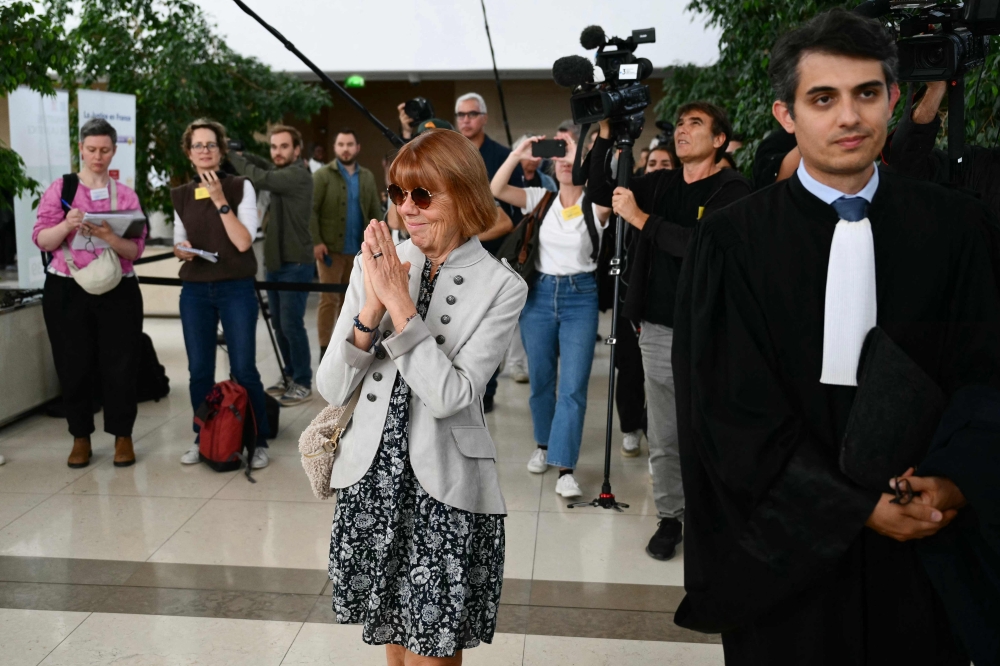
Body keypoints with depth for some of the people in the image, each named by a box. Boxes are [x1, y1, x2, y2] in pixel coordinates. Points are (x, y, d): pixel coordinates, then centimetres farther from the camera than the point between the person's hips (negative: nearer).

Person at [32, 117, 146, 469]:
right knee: (74, 365, 6)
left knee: (120, 365, 2)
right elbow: (41, 240, -3)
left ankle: (123, 436, 17)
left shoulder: (126, 195, 6)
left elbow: (135, 250, -2)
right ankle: (81, 437, 21)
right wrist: (66, 225, -22)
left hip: (118, 291, 0)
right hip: (66, 291, 0)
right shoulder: (60, 188, 4)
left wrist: (109, 237, -21)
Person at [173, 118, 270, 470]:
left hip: (236, 289, -4)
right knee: (199, 370, 8)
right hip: (195, 291, 4)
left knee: (244, 369, -4)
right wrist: (181, 250, -6)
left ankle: (259, 441, 8)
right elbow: (179, 243, 17)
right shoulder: (181, 195, 8)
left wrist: (220, 200, -17)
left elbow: (243, 241, -13)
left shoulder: (240, 187, -3)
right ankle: (203, 438, 23)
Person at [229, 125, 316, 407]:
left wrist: (230, 155, -15)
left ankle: (303, 383, 4)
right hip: (274, 262, 9)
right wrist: (236, 154, -9)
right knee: (279, 325, 13)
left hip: (295, 264, -9)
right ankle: (289, 375, 25)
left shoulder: (298, 175, -14)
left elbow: (260, 178, -25)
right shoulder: (280, 173, 15)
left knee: (292, 325, -6)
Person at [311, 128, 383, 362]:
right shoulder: (323, 175, -4)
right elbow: (311, 211, -10)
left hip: (357, 249, 4)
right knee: (329, 298, -3)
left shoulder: (367, 177, 11)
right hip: (330, 248, -4)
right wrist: (316, 242, -18)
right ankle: (325, 349, 2)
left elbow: (375, 211, 10)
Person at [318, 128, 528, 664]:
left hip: (445, 493, -3)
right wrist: (372, 306, -19)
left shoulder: (501, 288, -9)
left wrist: (400, 304, -23)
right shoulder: (376, 263, 0)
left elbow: (448, 396, -19)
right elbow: (332, 389, -5)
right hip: (371, 481, 4)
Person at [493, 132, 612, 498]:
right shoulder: (541, 198, 4)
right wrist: (518, 154, -18)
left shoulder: (594, 206, -4)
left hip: (580, 297, -3)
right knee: (540, 379, 13)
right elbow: (495, 190, -8)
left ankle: (566, 469, -4)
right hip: (540, 293, 3)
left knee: (574, 386, -7)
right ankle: (544, 445, 34)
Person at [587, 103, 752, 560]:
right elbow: (600, 192, 6)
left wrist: (641, 218, -18)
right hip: (658, 330, 5)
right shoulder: (661, 183, 13)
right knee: (663, 439, 10)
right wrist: (605, 134, 0)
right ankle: (670, 518, 24)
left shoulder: (732, 189, -5)